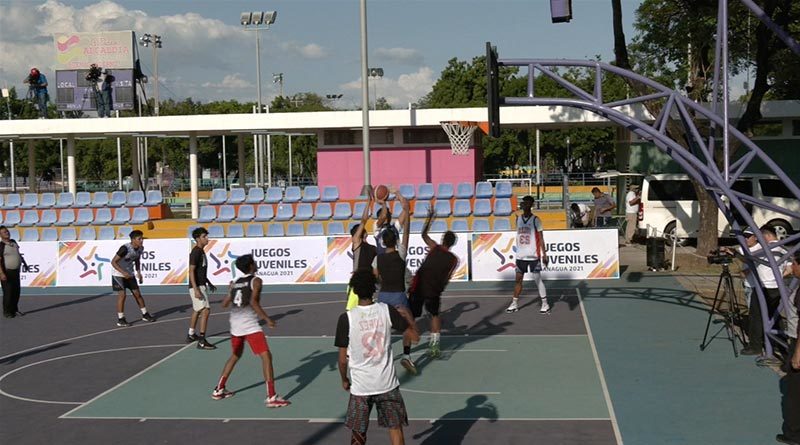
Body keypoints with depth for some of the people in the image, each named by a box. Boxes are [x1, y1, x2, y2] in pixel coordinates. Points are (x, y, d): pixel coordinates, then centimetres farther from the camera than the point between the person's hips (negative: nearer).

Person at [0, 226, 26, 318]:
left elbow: (18, 253, 25)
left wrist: (24, 262, 31)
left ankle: (14, 309, 25)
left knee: (16, 291, 12)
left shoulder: (13, 242, 8)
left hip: (16, 271, 7)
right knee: (8, 292, -3)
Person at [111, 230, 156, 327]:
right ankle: (120, 319, -1)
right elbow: (113, 262, -24)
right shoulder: (125, 248, -28)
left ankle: (145, 315, 21)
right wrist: (123, 272, -31)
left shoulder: (140, 248, -6)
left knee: (137, 294, 8)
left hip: (129, 274, 7)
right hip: (118, 274, -7)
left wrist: (138, 272, 1)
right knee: (122, 295, -10)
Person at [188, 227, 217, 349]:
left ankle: (191, 335, 32)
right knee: (205, 310, -15)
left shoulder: (201, 251, 12)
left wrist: (209, 283, 27)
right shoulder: (195, 252, -17)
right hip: (197, 287, -10)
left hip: (202, 285, 10)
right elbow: (191, 271, -22)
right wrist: (196, 290, -28)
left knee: (197, 311, 19)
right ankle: (202, 341, -16)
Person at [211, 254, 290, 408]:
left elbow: (224, 304, 22)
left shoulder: (235, 282, 16)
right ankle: (271, 397, -17)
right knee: (266, 356, -8)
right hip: (250, 325, -7)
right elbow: (253, 302, -15)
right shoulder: (256, 280, -2)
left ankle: (218, 390, 32)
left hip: (235, 324, 7)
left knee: (235, 356, 27)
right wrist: (267, 319, -12)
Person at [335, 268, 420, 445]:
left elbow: (342, 359, -6)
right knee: (395, 429, 11)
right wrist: (408, 318, 17)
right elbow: (414, 337, -2)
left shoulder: (346, 318, -11)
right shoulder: (387, 311, -8)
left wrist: (344, 379, 12)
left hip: (360, 386, -1)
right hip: (387, 383, 1)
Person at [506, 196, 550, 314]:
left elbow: (541, 238, -7)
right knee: (518, 279, 9)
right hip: (520, 255, 5)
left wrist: (544, 254, -11)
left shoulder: (535, 220, -6)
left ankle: (545, 304, 7)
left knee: (538, 279, -2)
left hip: (533, 255, -5)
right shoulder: (518, 218, 7)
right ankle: (514, 303, 17)